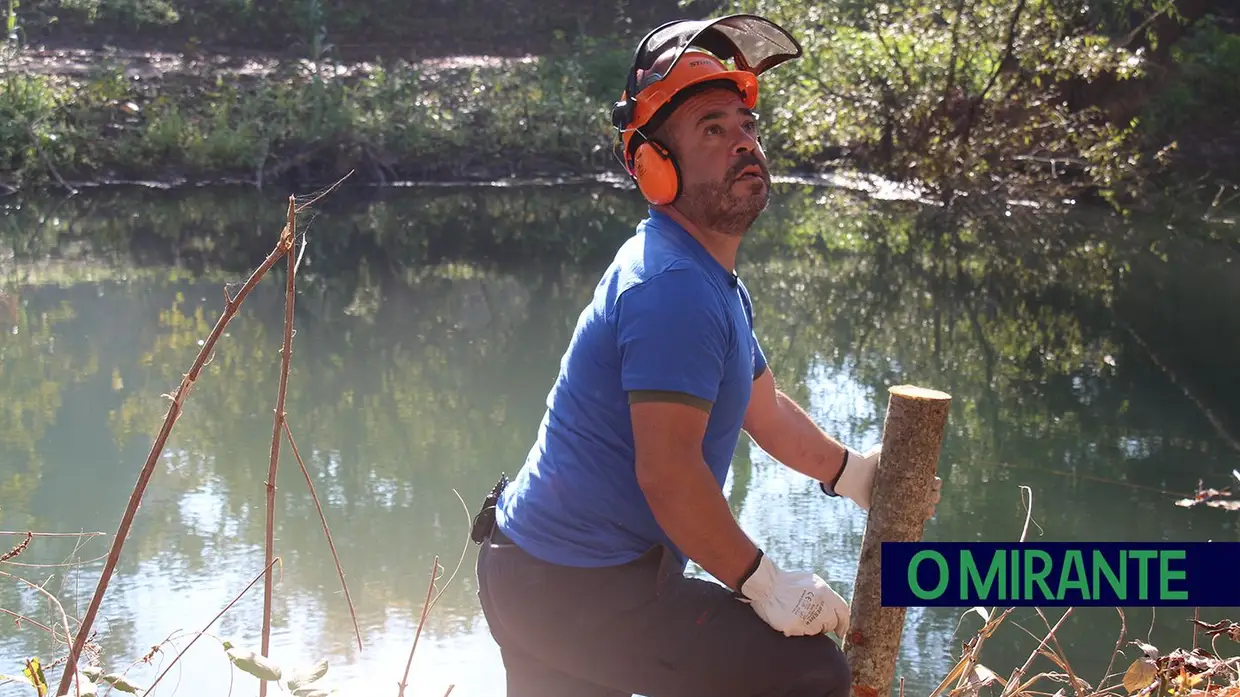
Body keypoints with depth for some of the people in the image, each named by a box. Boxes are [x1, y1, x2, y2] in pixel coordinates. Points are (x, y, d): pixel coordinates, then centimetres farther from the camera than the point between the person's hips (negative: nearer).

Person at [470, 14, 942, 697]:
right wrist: (765, 584, -17)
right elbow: (668, 473, -26)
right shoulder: (675, 288, -22)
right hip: (581, 590, -11)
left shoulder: (709, 279, 14)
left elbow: (762, 405, 26)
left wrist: (853, 473, 24)